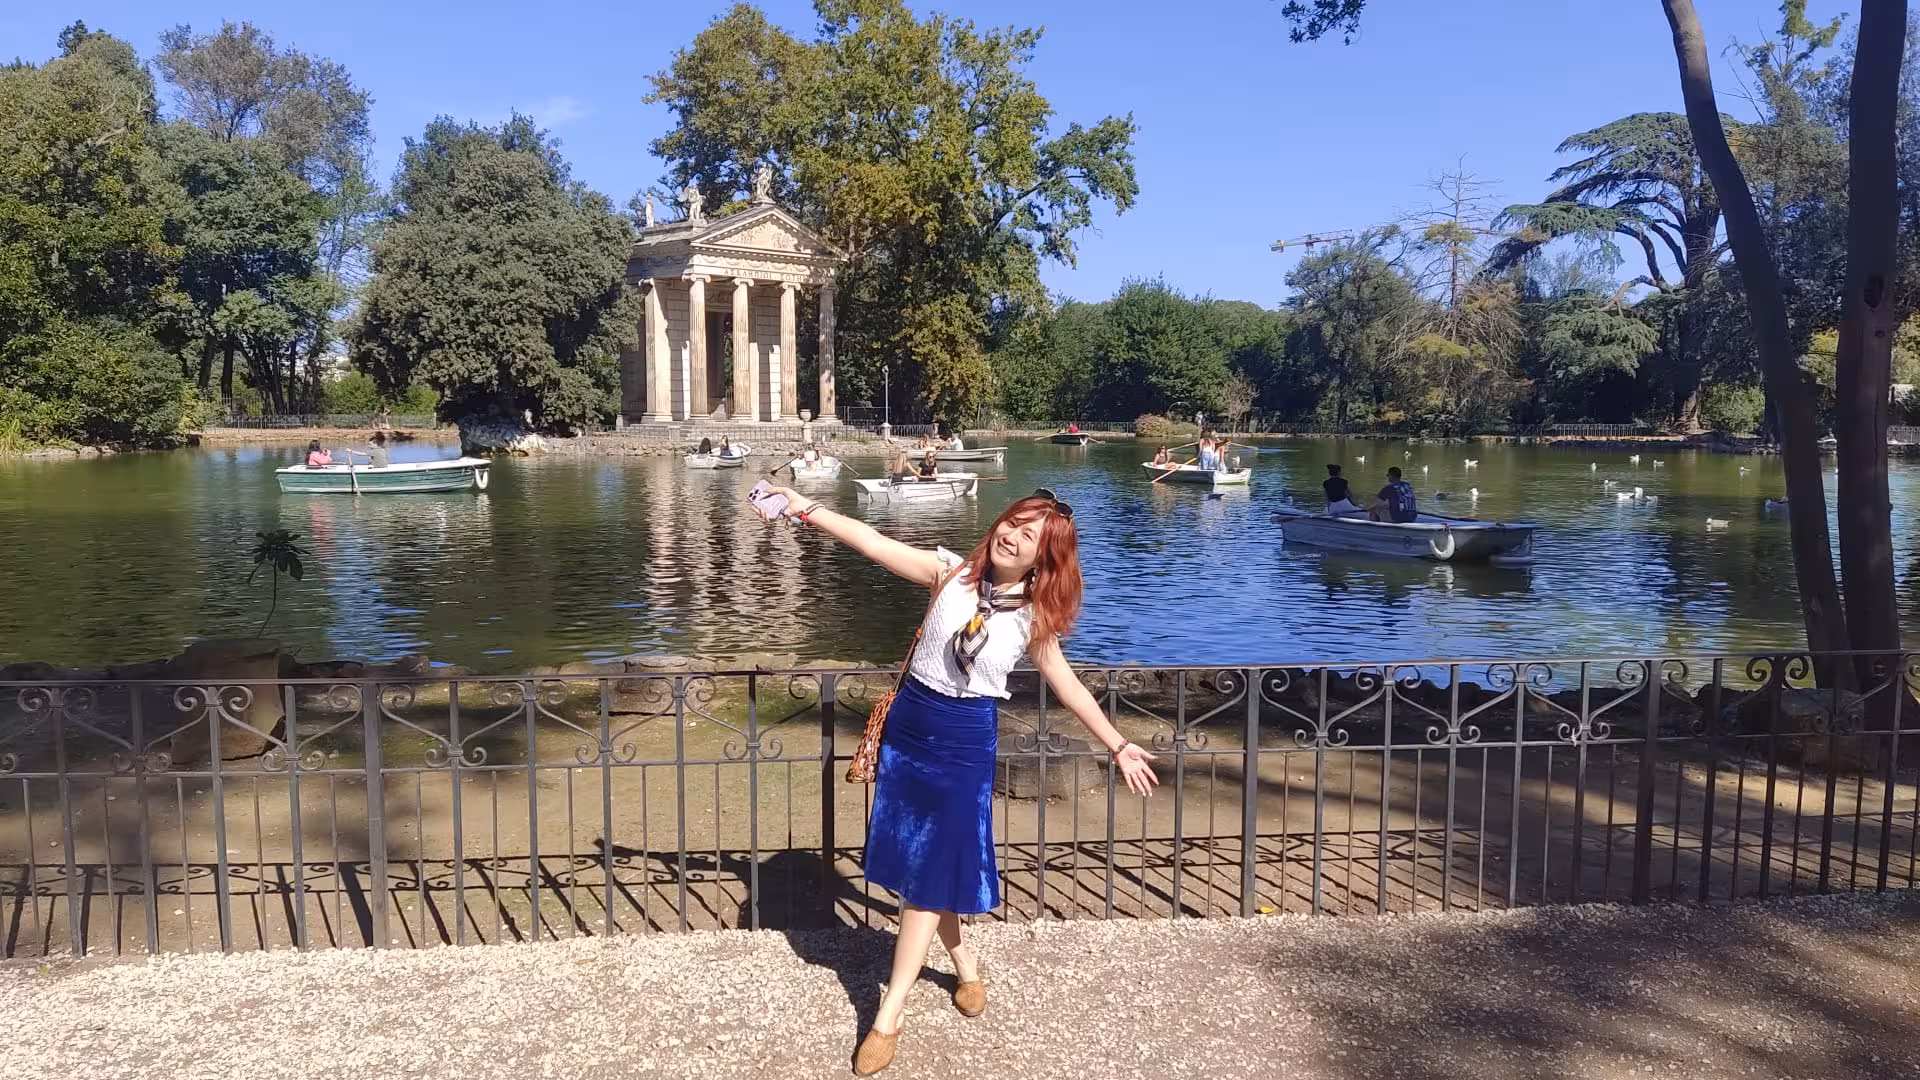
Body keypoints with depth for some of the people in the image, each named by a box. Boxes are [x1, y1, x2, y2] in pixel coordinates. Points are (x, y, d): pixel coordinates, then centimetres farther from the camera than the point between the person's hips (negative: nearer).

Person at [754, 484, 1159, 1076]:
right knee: (913, 864, 11)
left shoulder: (1033, 616, -6)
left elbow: (1069, 688, 4)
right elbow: (875, 542, -12)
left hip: (966, 744, -2)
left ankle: (888, 1017, 9)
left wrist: (1118, 746, 5)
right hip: (908, 727, 2)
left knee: (931, 873, 0)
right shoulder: (952, 571, -6)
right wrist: (807, 509, -21)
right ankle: (964, 961, 36)